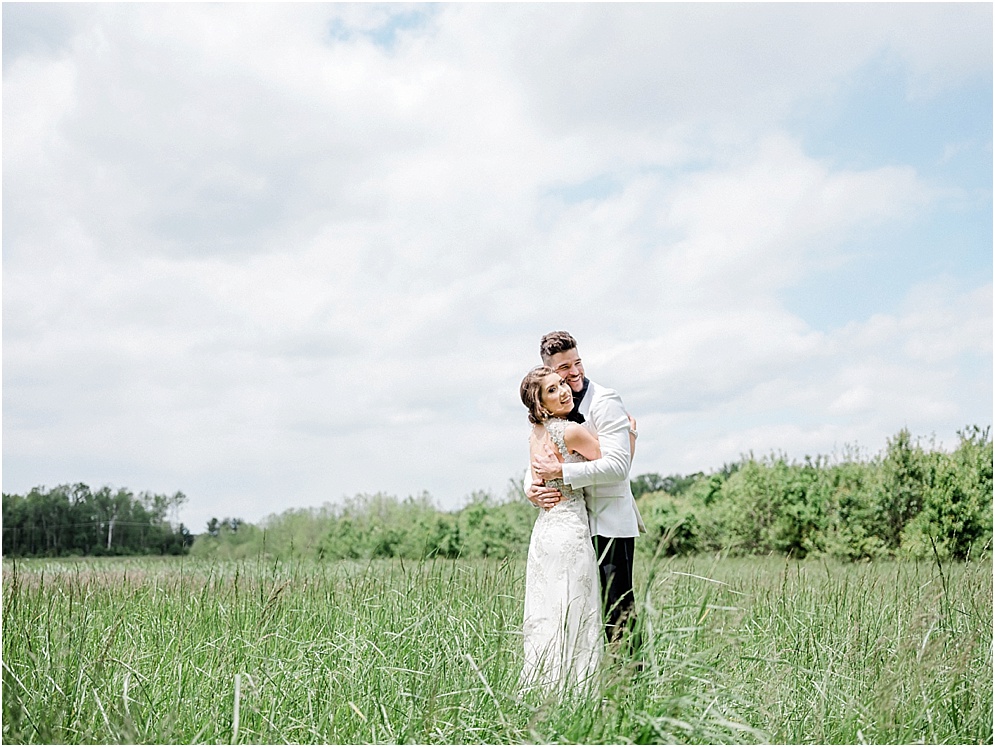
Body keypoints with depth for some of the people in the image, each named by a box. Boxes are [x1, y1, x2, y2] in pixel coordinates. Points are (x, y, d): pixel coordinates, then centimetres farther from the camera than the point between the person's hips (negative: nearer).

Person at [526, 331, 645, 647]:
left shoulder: (604, 401, -11)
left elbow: (618, 465, -21)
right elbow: (537, 463, 13)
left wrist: (559, 471, -21)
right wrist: (532, 489, -10)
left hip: (609, 523, -7)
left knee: (618, 610, -6)